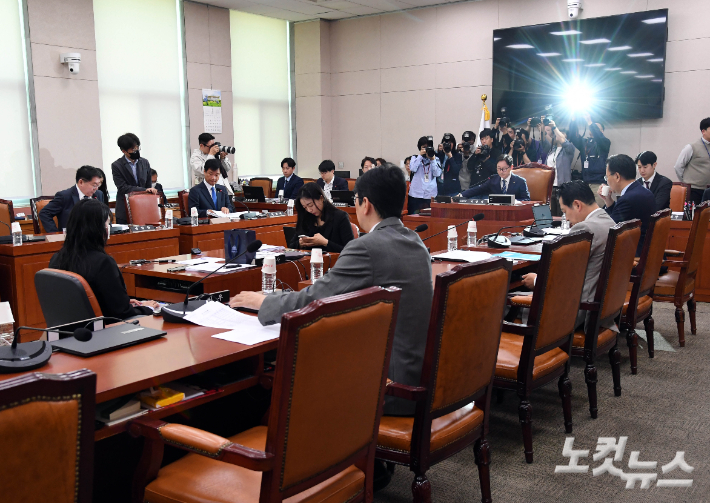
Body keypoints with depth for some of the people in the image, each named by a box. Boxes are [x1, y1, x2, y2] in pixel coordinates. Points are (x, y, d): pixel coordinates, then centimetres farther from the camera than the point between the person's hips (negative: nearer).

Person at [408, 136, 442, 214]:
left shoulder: (436, 159, 11)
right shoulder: (415, 158, 11)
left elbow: (437, 174, -3)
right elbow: (412, 169, -8)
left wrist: (432, 160, -8)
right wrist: (420, 156, -9)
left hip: (430, 194, 0)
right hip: (416, 193, 0)